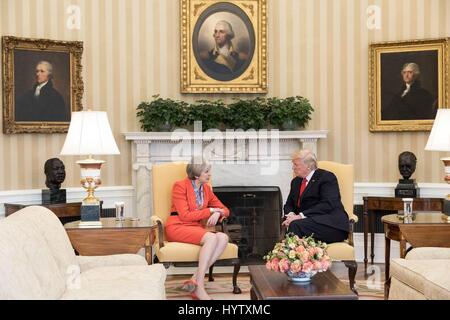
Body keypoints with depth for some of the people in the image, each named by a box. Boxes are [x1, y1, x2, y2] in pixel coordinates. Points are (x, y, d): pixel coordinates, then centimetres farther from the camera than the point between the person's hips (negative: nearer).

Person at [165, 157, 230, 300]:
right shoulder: (180, 186, -5)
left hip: (196, 229, 6)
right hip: (177, 227, -6)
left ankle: (195, 279, -29)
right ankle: (199, 287, -31)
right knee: (211, 238, -33)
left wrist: (217, 213, -6)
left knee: (223, 238, -25)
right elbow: (185, 215, -11)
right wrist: (210, 210, -9)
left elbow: (225, 210, 18)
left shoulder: (206, 189, 14)